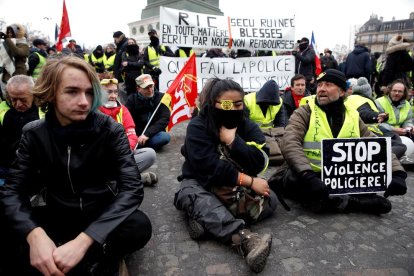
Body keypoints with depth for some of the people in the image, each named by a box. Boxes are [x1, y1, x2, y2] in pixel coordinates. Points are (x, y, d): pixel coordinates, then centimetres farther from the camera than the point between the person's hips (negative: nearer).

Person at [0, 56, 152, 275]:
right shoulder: (34, 134, -6)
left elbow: (131, 187, -24)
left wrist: (83, 241, -35)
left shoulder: (110, 129, -15)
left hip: (102, 215, -2)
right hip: (58, 215, 3)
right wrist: (35, 235, -33)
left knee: (139, 226, -32)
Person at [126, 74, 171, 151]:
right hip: (136, 135, -1)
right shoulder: (132, 99, 1)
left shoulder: (161, 98, -3)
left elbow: (164, 119, -12)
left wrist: (147, 134, -23)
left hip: (153, 134, 1)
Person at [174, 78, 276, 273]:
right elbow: (210, 167, -25)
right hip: (200, 183, -3)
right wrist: (249, 181, -26)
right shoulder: (197, 126, -14)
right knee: (193, 196, -36)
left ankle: (207, 220, -31)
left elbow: (259, 163, -16)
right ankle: (245, 238, -57)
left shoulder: (248, 127, -3)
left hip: (238, 187, 4)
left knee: (270, 199, -18)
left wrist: (233, 142, -27)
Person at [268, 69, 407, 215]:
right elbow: (290, 143, -23)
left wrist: (397, 173, -15)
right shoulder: (304, 113, -7)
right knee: (292, 178, -36)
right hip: (306, 177, -3)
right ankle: (352, 201, -25)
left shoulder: (353, 117, 6)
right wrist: (308, 177, -38)